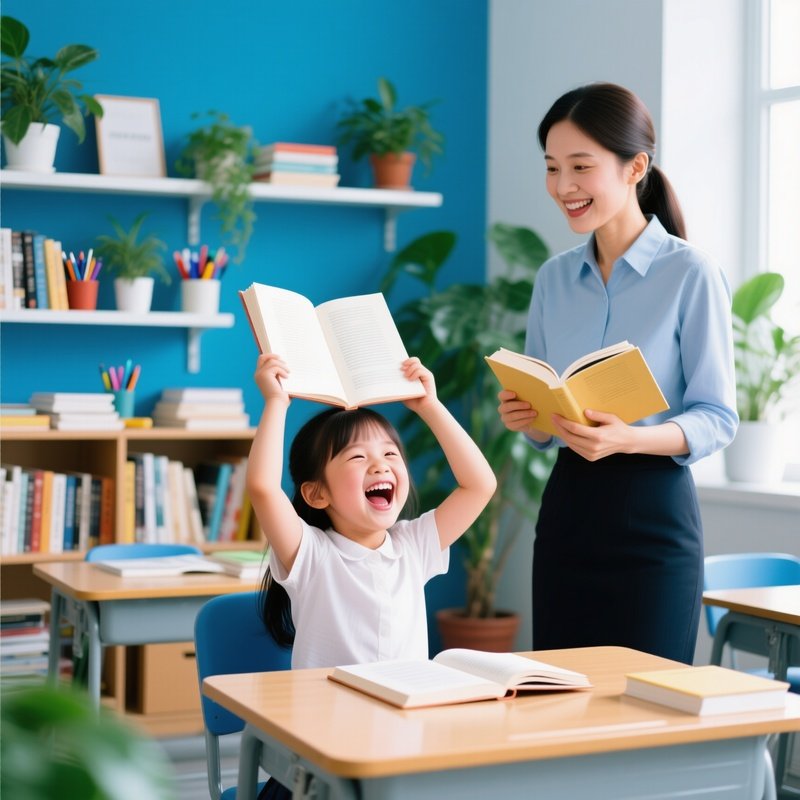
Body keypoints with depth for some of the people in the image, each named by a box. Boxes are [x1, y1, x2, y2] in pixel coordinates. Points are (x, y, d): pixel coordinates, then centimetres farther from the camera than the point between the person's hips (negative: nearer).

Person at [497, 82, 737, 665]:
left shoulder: (690, 274, -8)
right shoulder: (555, 278, 9)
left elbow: (718, 417, -9)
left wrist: (629, 439, -25)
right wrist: (525, 416, -7)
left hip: (653, 513, -5)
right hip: (567, 506, 5)